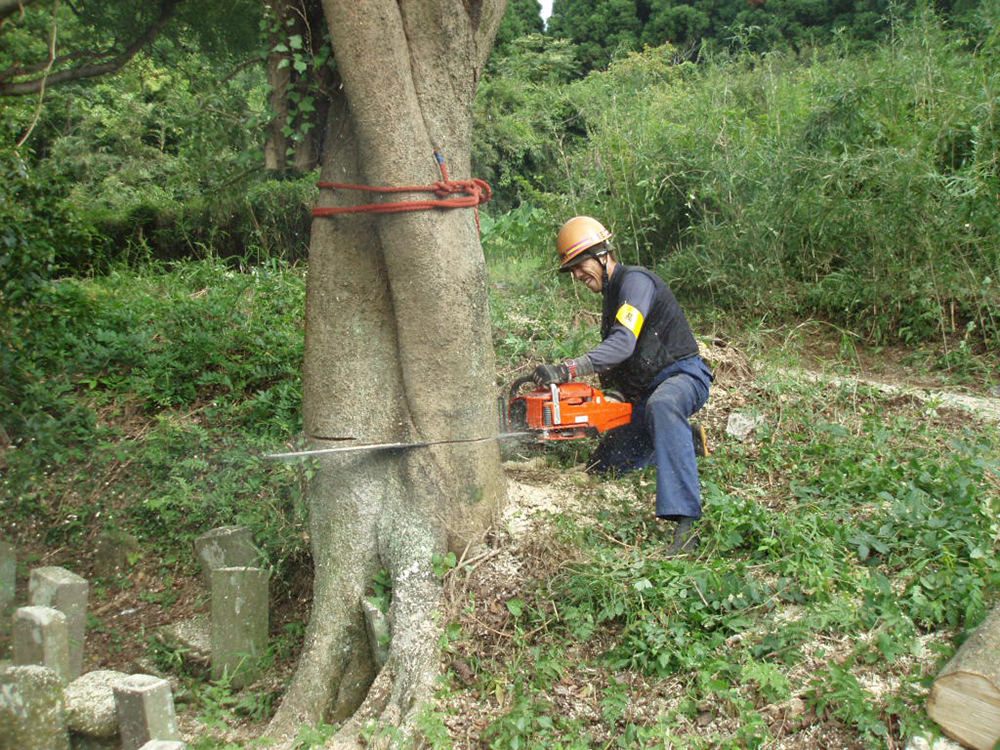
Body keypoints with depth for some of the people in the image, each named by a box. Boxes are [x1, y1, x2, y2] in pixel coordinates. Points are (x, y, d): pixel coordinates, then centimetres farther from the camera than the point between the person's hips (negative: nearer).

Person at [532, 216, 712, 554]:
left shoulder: (634, 280, -15)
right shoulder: (612, 296, 16)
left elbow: (623, 345, -31)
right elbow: (614, 363, 21)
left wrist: (566, 370, -41)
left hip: (683, 376, -10)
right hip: (645, 393, 10)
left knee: (662, 405, -45)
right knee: (602, 466, 11)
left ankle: (684, 521, -53)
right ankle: (686, 437, 24)